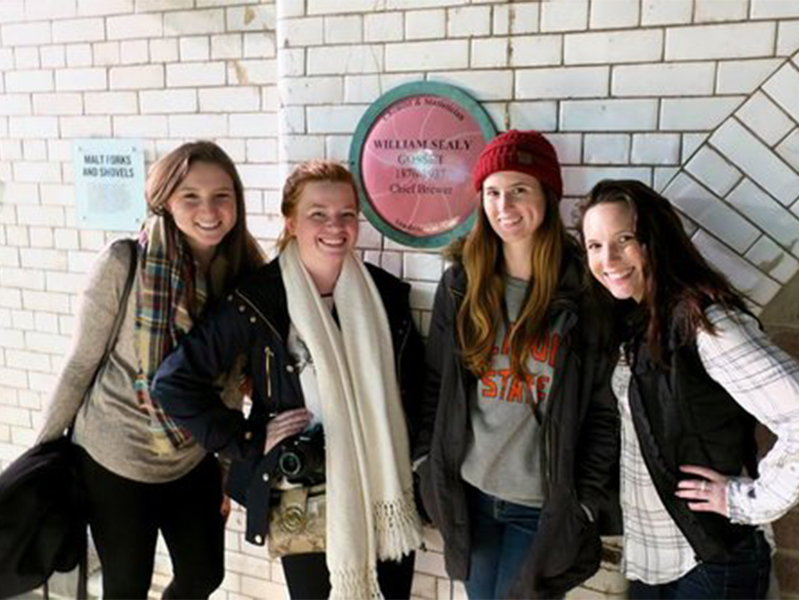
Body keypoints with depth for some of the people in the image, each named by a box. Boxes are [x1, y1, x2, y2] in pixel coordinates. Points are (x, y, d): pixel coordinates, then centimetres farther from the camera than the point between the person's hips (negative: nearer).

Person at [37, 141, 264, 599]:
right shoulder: (123, 263, -20)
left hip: (195, 462, 4)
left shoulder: (244, 274, -7)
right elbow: (81, 364, -10)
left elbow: (232, 381, 3)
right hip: (113, 460, -4)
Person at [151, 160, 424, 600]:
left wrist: (404, 449, 5)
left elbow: (413, 379, 13)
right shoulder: (257, 300, -13)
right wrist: (248, 443, -11)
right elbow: (173, 382, -10)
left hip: (385, 496, 3)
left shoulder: (386, 294, -3)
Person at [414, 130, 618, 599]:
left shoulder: (582, 290, -13)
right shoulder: (461, 283, -2)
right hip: (468, 492, 4)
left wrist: (588, 501, -8)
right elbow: (435, 382, 5)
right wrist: (426, 460, 2)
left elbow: (605, 409, -9)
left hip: (545, 504, -3)